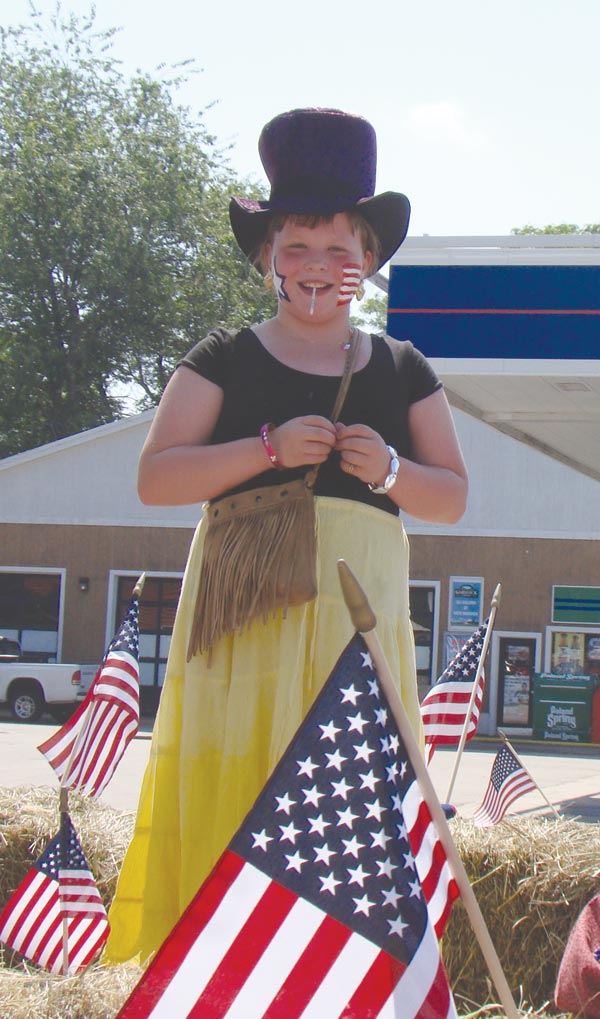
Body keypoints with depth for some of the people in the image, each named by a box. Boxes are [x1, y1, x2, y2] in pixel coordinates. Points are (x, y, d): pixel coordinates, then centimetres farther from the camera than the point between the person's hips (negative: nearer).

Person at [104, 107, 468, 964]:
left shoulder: (403, 371, 16)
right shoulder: (225, 361, 10)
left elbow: (453, 497, 15)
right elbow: (154, 478, 2)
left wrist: (388, 470, -5)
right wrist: (270, 449, -10)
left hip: (361, 604, 2)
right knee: (234, 779, -10)